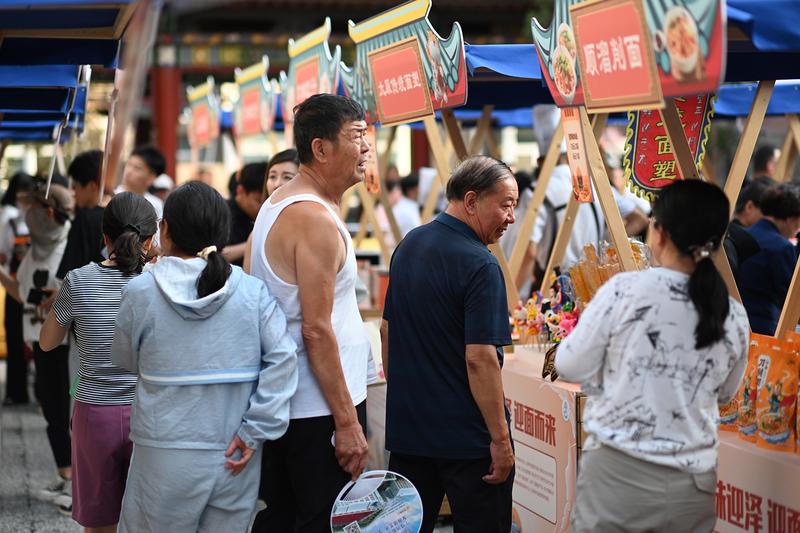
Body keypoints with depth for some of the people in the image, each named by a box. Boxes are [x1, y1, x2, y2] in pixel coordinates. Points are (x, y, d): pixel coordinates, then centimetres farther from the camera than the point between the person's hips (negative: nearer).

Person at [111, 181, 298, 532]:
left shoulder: (140, 293, -9)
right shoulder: (254, 292, -4)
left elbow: (125, 360, 4)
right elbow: (282, 359, -12)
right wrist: (255, 431, -9)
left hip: (166, 457, -2)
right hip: (235, 461, 2)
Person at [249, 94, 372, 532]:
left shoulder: (277, 204, 13)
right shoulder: (315, 218, -18)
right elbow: (317, 330, -22)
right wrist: (347, 422, -20)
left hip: (277, 404, 10)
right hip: (319, 410, -10)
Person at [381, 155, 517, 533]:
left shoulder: (408, 246, 8)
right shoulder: (479, 266, -18)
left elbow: (387, 328, 16)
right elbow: (480, 359, -22)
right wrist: (500, 438, -18)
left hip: (406, 426, 8)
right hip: (467, 436, -8)